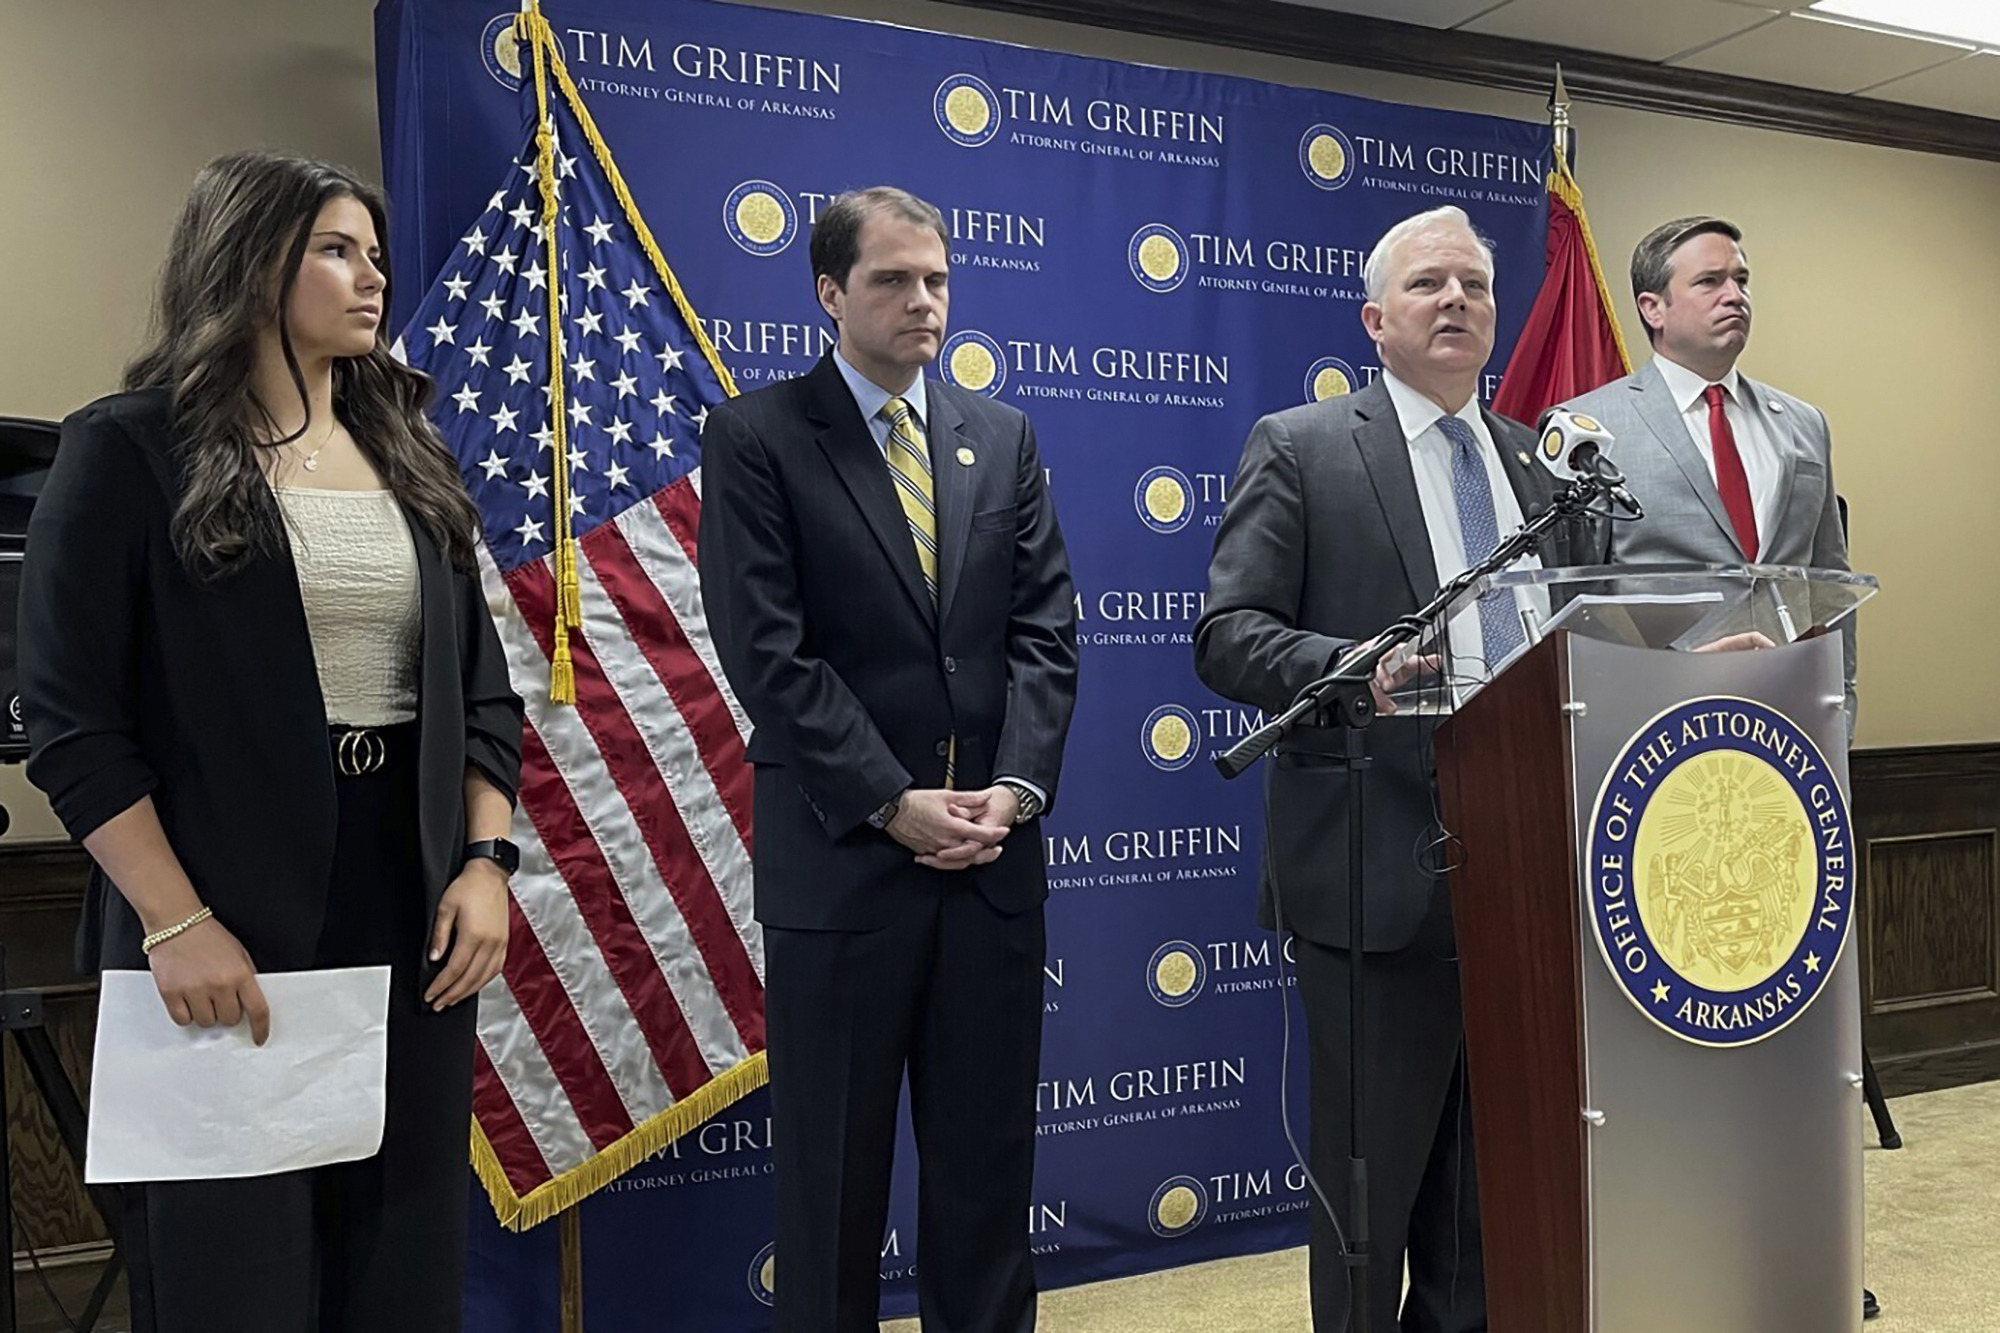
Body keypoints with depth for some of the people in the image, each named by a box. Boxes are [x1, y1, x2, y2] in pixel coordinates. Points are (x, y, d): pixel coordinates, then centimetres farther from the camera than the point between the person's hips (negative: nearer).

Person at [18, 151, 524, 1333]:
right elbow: (74, 724, -8)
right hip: (226, 933, -5)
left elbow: (480, 689, 12)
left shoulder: (411, 461, 12)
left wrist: (485, 861, 0)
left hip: (409, 913, 5)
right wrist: (178, 923, -15)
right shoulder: (132, 451, -4)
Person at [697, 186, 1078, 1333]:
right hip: (841, 851, -4)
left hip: (994, 848, 4)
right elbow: (767, 650, -9)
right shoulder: (757, 437, -2)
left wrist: (1019, 785, -7)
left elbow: (1045, 629, 7)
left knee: (990, 1153, 12)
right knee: (835, 1163, 9)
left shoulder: (1003, 437, 12)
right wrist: (891, 802, -14)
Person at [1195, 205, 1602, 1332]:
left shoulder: (1548, 464, 15)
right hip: (1382, 869, -5)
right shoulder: (1300, 449, -2)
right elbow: (1227, 636, -9)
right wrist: (1357, 670, -26)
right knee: (1371, 1171, 7)